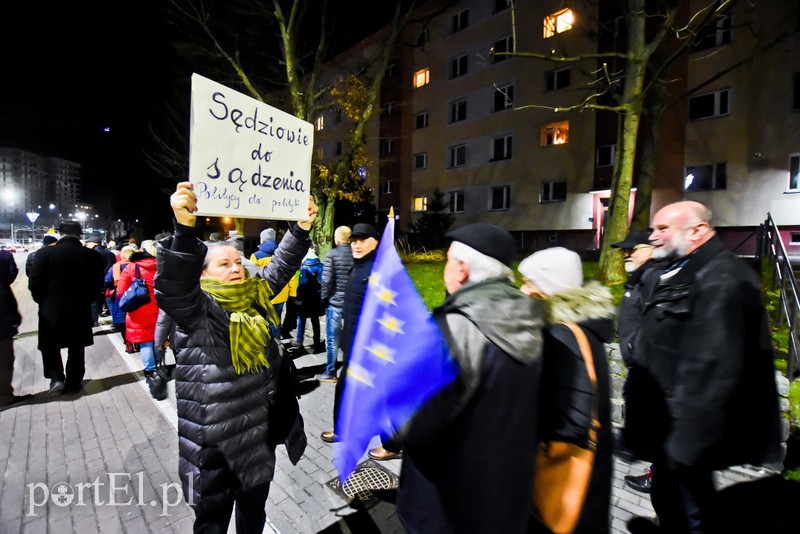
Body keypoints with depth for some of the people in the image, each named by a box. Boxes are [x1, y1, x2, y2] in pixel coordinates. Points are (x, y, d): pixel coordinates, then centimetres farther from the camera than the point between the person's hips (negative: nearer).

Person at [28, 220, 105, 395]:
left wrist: (44, 302, 9)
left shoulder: (44, 253, -12)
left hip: (51, 309, -1)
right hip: (81, 310, 1)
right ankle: (73, 384, 22)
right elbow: (97, 285, -2)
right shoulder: (92, 256, -8)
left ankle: (56, 377, 10)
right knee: (76, 348, 14)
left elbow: (34, 284, -8)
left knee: (50, 346, 21)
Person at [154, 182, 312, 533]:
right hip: (215, 443, -6)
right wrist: (184, 228, -48)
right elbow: (173, 284, -32)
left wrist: (302, 228, -3)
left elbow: (281, 266, 9)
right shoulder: (197, 309, -13)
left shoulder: (255, 298, 5)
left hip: (260, 434, 6)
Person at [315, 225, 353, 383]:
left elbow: (326, 281, -13)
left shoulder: (332, 254, -11)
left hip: (335, 302, -4)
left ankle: (330, 373, 14)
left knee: (332, 338, 6)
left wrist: (323, 298, 0)